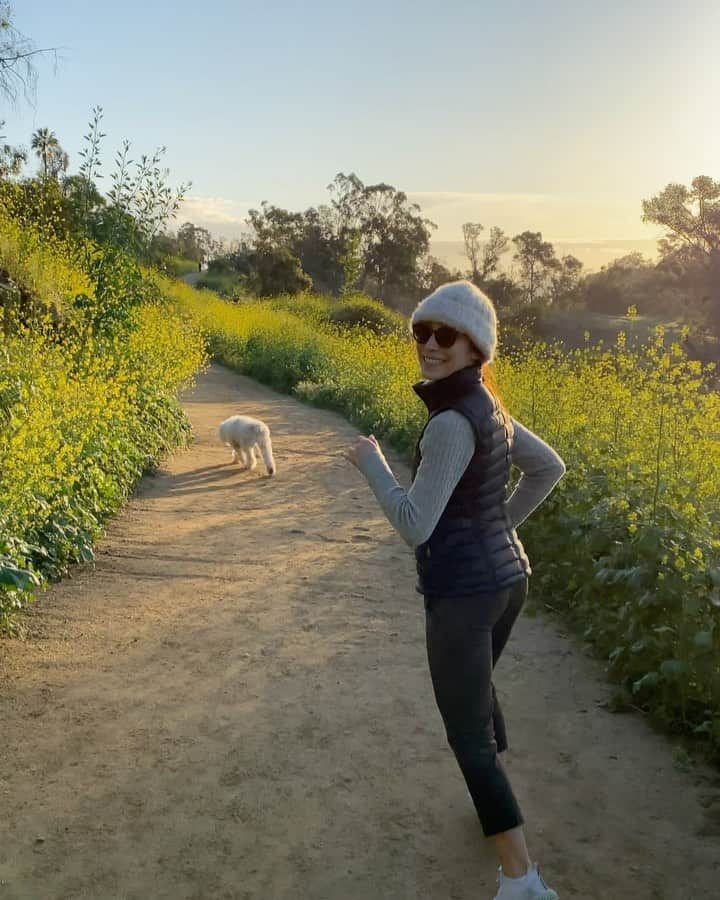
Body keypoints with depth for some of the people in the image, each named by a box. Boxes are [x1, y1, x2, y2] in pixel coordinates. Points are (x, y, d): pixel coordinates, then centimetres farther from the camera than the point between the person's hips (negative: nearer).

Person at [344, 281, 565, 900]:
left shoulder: (453, 422, -22)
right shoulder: (487, 407, 6)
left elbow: (415, 525, -22)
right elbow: (550, 467, 18)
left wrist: (372, 462, -9)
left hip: (464, 591, -10)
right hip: (507, 577, 10)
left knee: (468, 735, 1)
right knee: (478, 690, 30)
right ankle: (500, 808, 48)